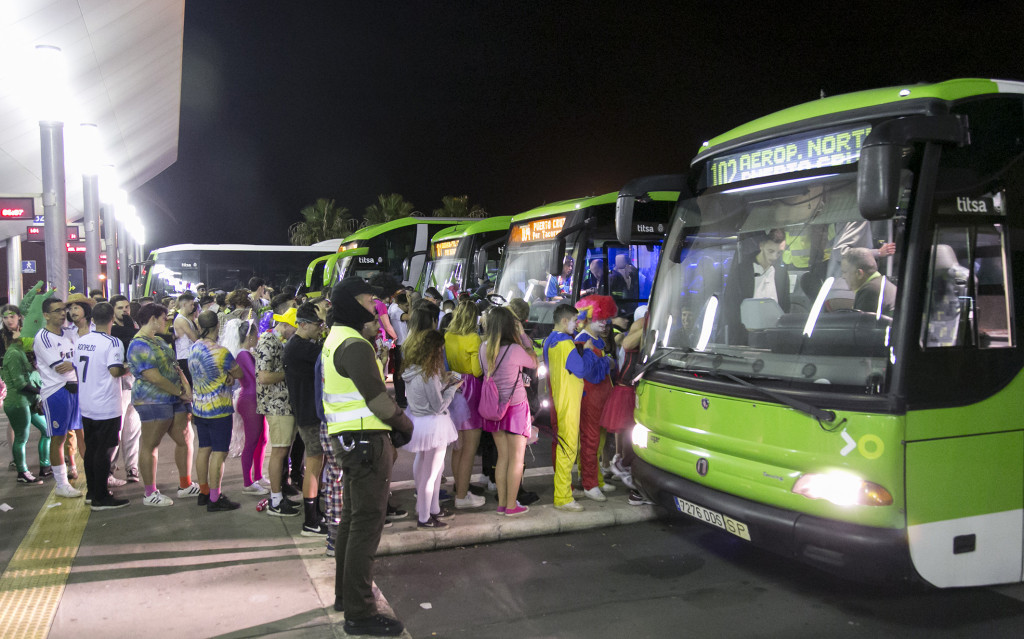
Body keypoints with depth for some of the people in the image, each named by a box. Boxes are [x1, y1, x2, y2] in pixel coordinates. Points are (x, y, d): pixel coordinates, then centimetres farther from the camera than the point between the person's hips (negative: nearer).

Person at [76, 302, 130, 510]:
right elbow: (115, 371, -24)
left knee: (91, 449, 17)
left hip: (86, 405, 7)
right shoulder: (113, 342, -15)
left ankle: (92, 492, 26)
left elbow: (78, 367, 12)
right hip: (106, 407, -7)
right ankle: (101, 498, 5)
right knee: (103, 451, 0)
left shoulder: (81, 341, 7)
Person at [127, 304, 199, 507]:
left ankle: (185, 486, 23)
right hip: (153, 402, -10)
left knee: (185, 439, 12)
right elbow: (154, 377, -21)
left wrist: (187, 388, -2)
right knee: (150, 445, 0)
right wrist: (181, 392, -13)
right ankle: (150, 494, 9)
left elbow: (175, 367, 14)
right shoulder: (139, 345, -14)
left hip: (174, 400, 10)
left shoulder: (159, 341, 17)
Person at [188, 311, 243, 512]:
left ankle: (204, 493, 25)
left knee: (204, 449, 15)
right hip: (218, 409, -8)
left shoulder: (193, 348, 4)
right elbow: (239, 373, -10)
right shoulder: (220, 352, -20)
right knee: (219, 453, -2)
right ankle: (215, 499, 1)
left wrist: (227, 376, -2)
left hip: (198, 408, 8)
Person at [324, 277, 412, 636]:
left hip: (347, 440, 10)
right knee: (367, 524, -4)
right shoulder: (354, 345, -17)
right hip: (366, 440, -10)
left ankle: (345, 593, 33)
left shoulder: (337, 338, 14)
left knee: (352, 518, 20)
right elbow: (378, 398, -18)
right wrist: (405, 425, -5)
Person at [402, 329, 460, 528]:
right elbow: (439, 406, -17)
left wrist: (443, 381, 8)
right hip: (434, 425, -9)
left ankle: (433, 509, 34)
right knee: (431, 473, 4)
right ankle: (424, 518, 15)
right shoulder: (429, 374, -23)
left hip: (418, 421, 9)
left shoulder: (412, 370, 3)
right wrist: (452, 388, -5)